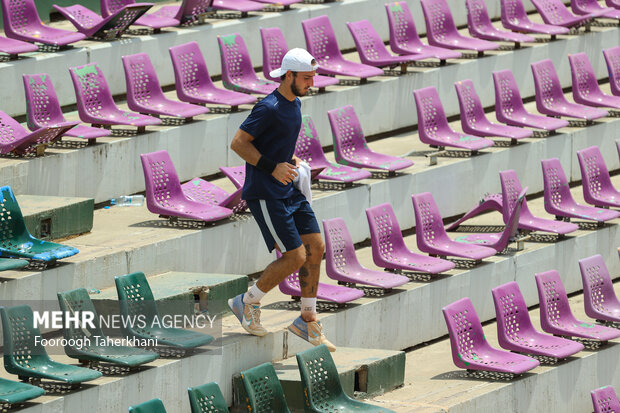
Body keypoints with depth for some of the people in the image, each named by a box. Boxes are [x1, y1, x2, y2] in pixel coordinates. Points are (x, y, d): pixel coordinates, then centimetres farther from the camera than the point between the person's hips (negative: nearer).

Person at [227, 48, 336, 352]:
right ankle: (247, 303, 10)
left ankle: (308, 321, 15)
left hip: (288, 191, 9)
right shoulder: (269, 108, -18)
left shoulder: (294, 104, 11)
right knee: (295, 257, -10)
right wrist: (273, 167, -19)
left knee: (316, 247, 5)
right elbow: (238, 143, -17)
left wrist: (292, 161, 9)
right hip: (265, 195, -9)